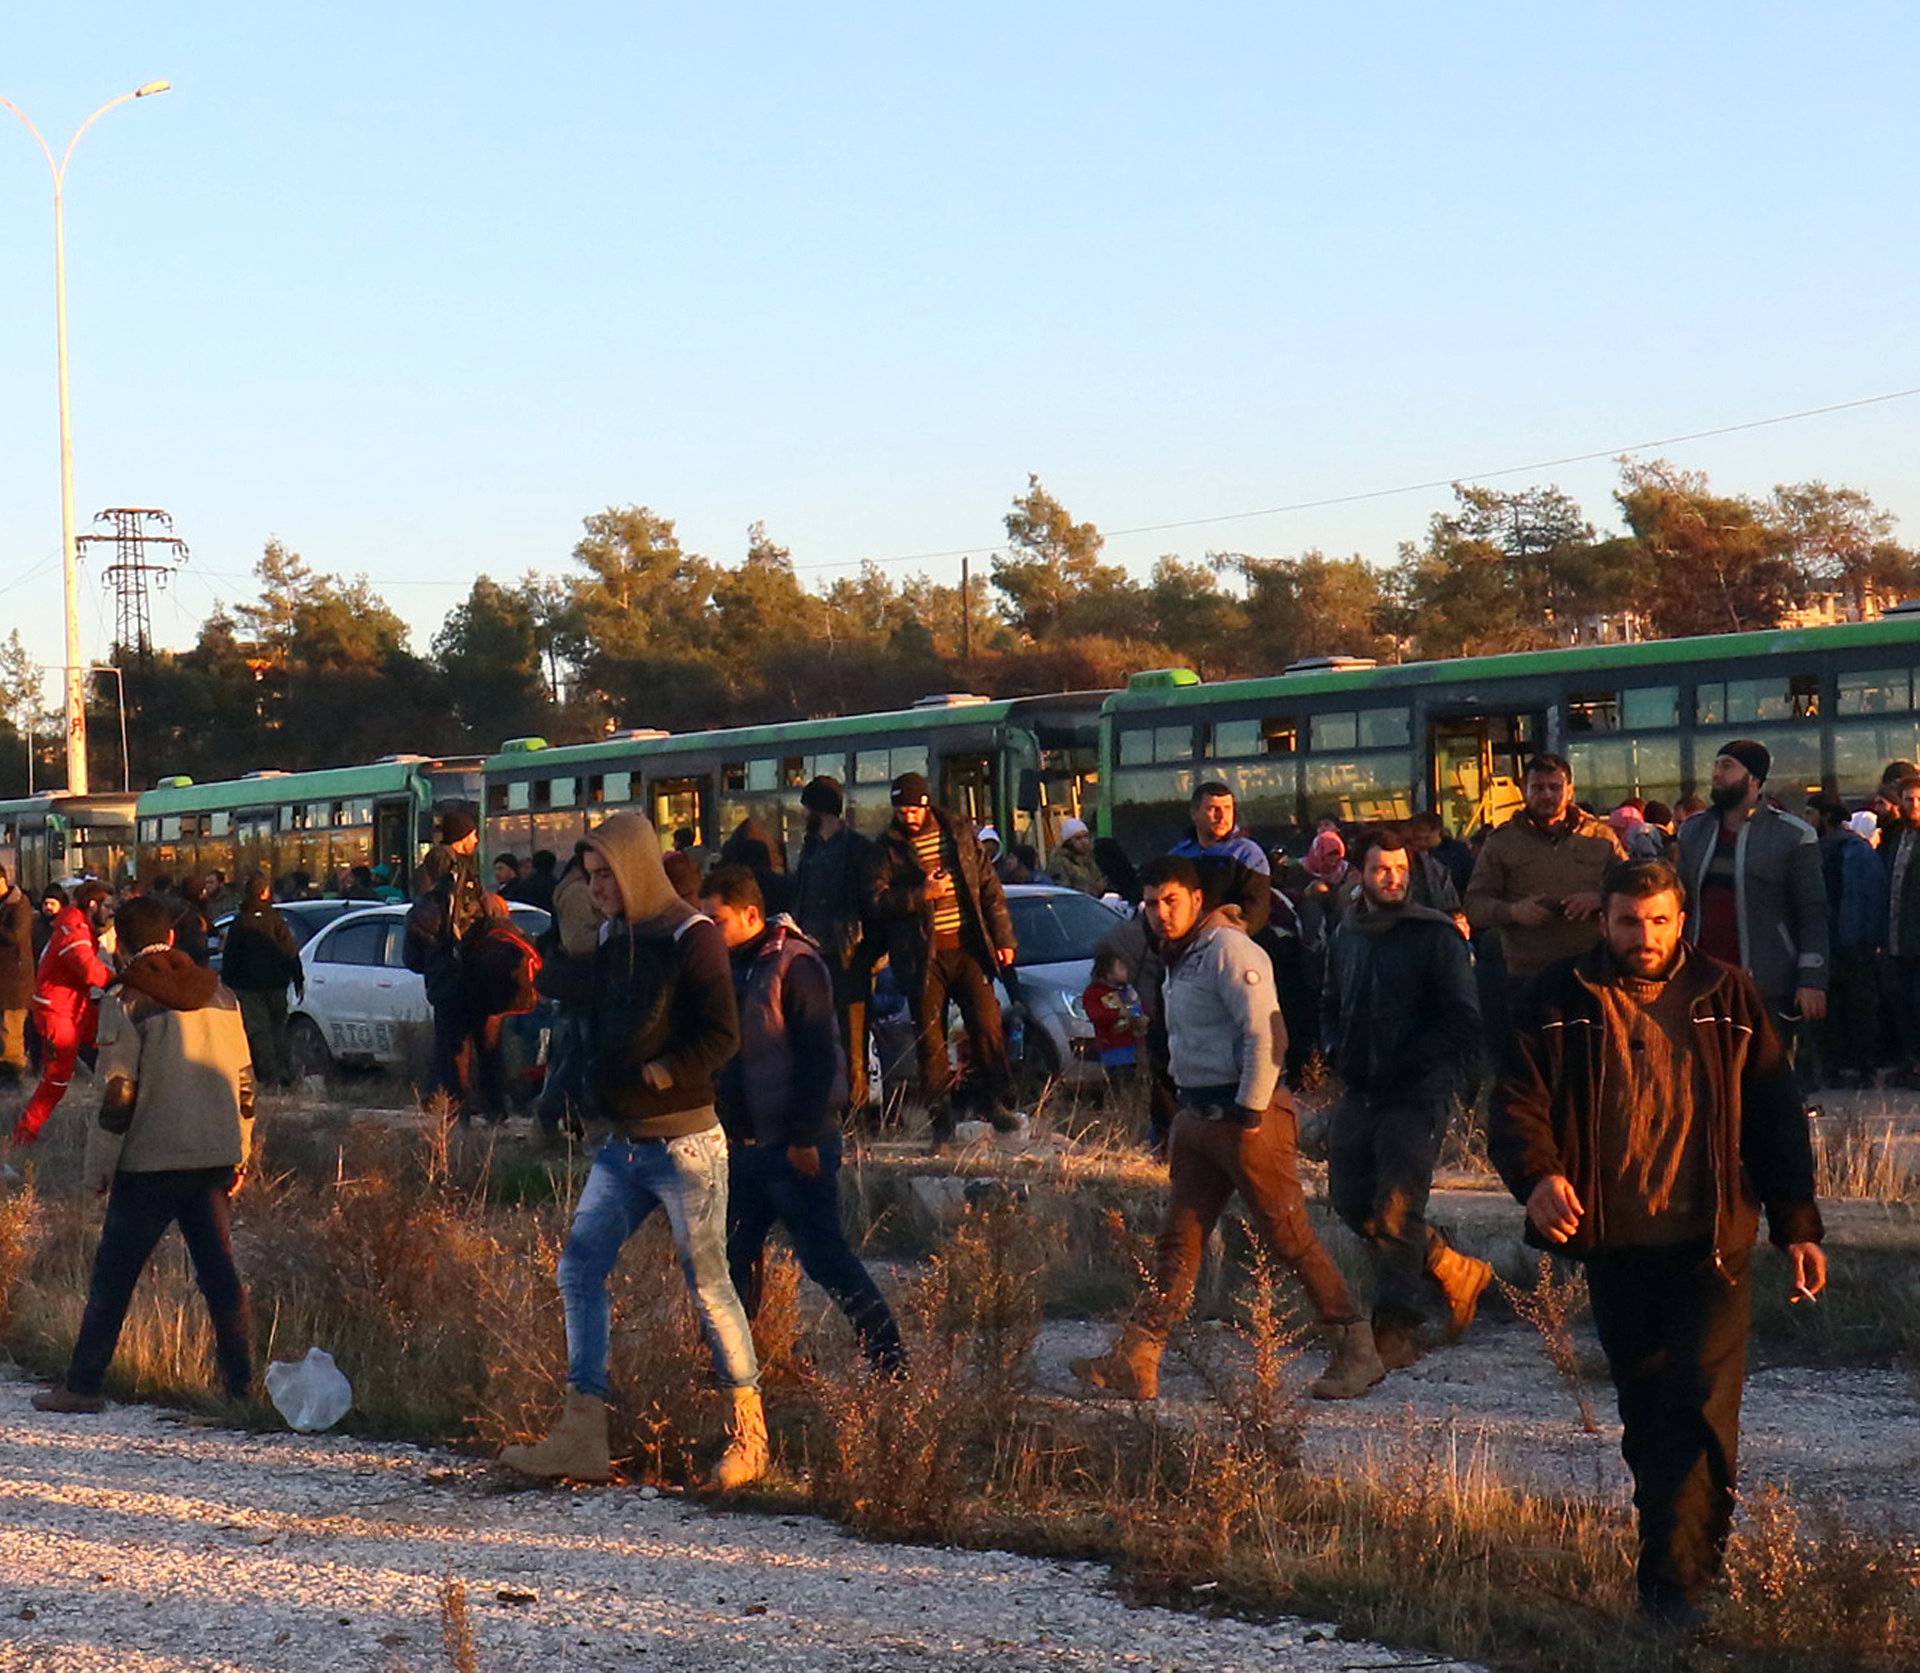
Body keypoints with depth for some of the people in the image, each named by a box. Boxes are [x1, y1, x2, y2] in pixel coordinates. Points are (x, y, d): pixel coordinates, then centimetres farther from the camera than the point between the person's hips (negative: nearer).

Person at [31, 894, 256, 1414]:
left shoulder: (127, 1002, -8)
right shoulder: (218, 994, 9)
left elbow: (118, 1095, -11)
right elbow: (244, 1079, 14)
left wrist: (100, 1167, -3)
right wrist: (239, 1157, 21)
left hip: (151, 1162, -5)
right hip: (214, 1157, 5)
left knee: (113, 1274, 3)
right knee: (219, 1270, 10)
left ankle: (83, 1384, 5)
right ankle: (241, 1383, 8)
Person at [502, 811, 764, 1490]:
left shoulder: (691, 937, -10)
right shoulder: (613, 940, 13)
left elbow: (720, 1038, -16)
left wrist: (654, 1076, -17)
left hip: (684, 1145, -8)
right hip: (622, 1146, 8)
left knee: (708, 1285, -3)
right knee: (580, 1268, 1)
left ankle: (748, 1437, 8)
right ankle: (582, 1436, 2)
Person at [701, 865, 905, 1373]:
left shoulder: (794, 966, -13)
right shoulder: (731, 967, 13)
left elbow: (817, 1055, -17)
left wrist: (805, 1137, -19)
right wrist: (725, 1131, 15)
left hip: (795, 1145, -8)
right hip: (745, 1142, 8)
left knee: (824, 1257, -6)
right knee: (734, 1255, 8)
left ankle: (889, 1360, 2)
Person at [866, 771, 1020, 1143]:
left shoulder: (959, 834, 9)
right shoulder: (888, 849, 2)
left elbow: (989, 887, 11)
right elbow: (876, 903, -7)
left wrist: (1003, 938, 6)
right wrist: (921, 895, -17)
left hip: (968, 949, 1)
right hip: (923, 956, -1)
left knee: (987, 1025, -2)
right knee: (930, 1038, 1)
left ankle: (993, 1100, 12)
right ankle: (940, 1115, 8)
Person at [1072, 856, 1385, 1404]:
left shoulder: (1230, 951, -12)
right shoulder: (1181, 959, 18)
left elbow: (1266, 1036, -19)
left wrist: (1249, 1114, -20)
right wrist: (1180, 1128, 21)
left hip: (1245, 1114, -9)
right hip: (1200, 1113, 9)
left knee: (1288, 1237, -6)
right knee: (1178, 1241, 5)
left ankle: (1357, 1352, 1)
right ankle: (1134, 1362, 3)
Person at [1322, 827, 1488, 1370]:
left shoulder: (1436, 935, -6)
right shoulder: (1347, 937, 15)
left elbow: (1462, 1021, -10)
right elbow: (1331, 1007, 27)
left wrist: (1404, 1062, -15)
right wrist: (1337, 1051, 7)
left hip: (1417, 1096, -7)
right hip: (1360, 1095, 7)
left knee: (1396, 1212, -11)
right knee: (1353, 1204, 7)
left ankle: (1397, 1328, -5)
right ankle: (1460, 1273, 22)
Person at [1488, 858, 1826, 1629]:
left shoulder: (1727, 1001, 2)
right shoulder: (1561, 1004, 0)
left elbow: (1776, 1118, 6)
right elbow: (1515, 1102, -4)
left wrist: (1797, 1225, 3)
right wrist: (1538, 1173, -25)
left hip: (1710, 1244, -2)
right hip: (1615, 1244, 2)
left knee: (1699, 1408, -11)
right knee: (1645, 1411, 12)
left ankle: (1675, 1578, -11)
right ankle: (1684, 1549, 28)